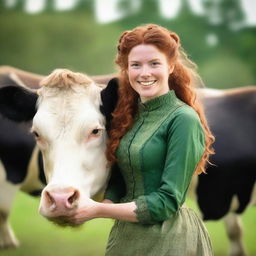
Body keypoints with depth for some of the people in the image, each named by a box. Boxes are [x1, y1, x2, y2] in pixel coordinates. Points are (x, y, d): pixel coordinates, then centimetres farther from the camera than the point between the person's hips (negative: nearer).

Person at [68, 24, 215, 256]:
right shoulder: (129, 115, 6)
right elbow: (118, 182, 7)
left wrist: (98, 210, -18)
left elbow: (168, 201, -18)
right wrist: (105, 204, -14)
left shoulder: (183, 120, -15)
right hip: (125, 235, 6)